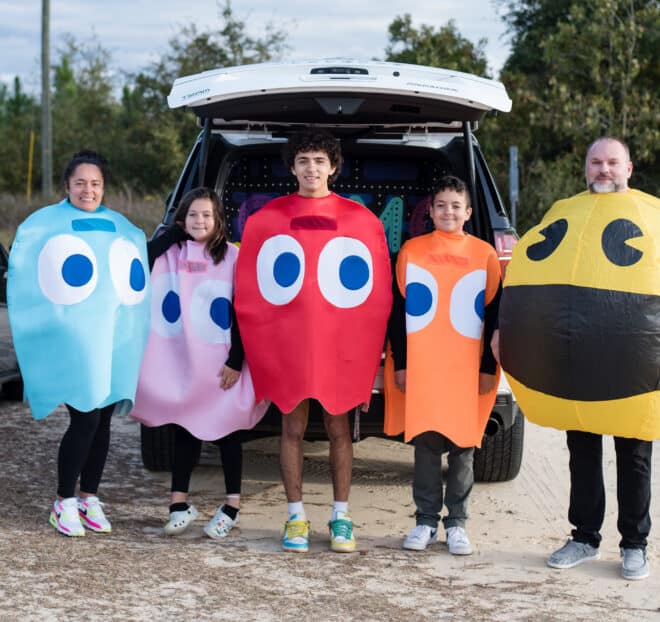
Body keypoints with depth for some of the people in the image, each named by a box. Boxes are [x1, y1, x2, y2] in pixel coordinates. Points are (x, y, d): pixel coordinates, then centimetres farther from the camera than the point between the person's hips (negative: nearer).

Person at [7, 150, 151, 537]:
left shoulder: (122, 228, 12)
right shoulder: (44, 224, -2)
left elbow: (138, 281, 20)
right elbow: (24, 281, -4)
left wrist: (133, 335, 11)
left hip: (114, 340, 5)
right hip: (71, 340, -5)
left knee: (103, 421, 7)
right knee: (85, 420, -10)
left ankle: (90, 498, 21)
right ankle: (64, 503, 5)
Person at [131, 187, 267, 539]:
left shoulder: (233, 257, -5)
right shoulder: (171, 253, 3)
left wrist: (236, 361, -11)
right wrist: (174, 231, -10)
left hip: (220, 365, -3)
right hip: (179, 361, 3)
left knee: (225, 431, 6)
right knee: (184, 430, 8)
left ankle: (231, 506, 14)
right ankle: (180, 505, 13)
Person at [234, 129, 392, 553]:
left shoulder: (362, 220, 4)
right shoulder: (267, 219, 5)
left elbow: (379, 291, 5)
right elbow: (248, 293, 7)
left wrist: (374, 353, 1)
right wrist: (256, 347, 2)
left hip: (342, 347, 0)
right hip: (286, 344, 1)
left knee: (338, 429, 5)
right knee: (293, 429, 4)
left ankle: (341, 518, 14)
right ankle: (296, 518, 12)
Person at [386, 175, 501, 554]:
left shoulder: (485, 254, 5)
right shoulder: (411, 251, 6)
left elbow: (493, 314, 6)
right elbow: (398, 311, 6)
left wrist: (489, 367, 1)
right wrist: (400, 363, 0)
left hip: (468, 370, 0)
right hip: (421, 368, 0)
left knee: (463, 447, 2)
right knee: (425, 444, 2)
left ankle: (457, 523, 12)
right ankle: (426, 522, 12)